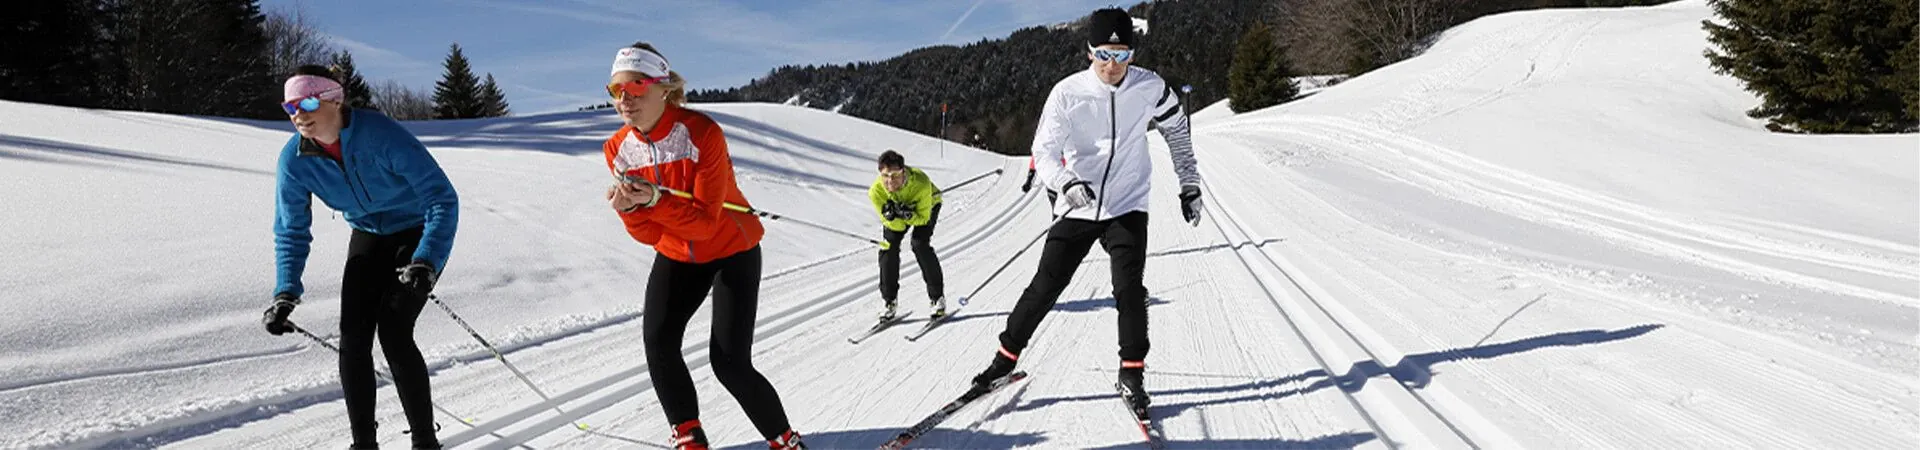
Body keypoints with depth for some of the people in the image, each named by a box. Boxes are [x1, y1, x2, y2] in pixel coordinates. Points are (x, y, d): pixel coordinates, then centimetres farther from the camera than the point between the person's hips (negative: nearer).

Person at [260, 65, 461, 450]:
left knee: (392, 332, -18)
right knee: (353, 338, -8)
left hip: (419, 234, -5)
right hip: (368, 237, 5)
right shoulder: (294, 159, -15)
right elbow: (292, 231, -2)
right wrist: (286, 293, -15)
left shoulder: (382, 136, -31)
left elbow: (442, 198, -32)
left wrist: (425, 263, -44)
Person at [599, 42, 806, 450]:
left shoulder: (701, 132, -26)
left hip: (732, 251, -5)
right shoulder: (618, 149, -9)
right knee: (657, 340, -18)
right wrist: (628, 209, -28)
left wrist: (654, 199, -40)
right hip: (677, 256, 5)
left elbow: (705, 221, -26)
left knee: (730, 363, -11)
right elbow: (649, 235, -7)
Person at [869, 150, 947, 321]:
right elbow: (896, 226, -25)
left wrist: (908, 215, -47)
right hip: (896, 207, 3)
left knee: (920, 244, -21)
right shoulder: (876, 191, -33)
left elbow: (923, 218, -28)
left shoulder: (921, 183, -41)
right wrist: (891, 216, -47)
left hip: (927, 206, -3)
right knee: (888, 247, -13)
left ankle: (938, 296, -6)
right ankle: (889, 300, 2)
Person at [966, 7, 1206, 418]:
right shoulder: (1067, 93, -14)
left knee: (1129, 289, -12)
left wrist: (1190, 185, 11)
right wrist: (1067, 183, -34)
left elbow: (1176, 128, 10)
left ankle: (1131, 374, 3)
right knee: (1045, 286, 3)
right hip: (1078, 208, 0)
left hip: (1127, 207, 0)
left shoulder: (1149, 88, -8)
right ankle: (1007, 355, 20)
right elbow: (1044, 151, -13)